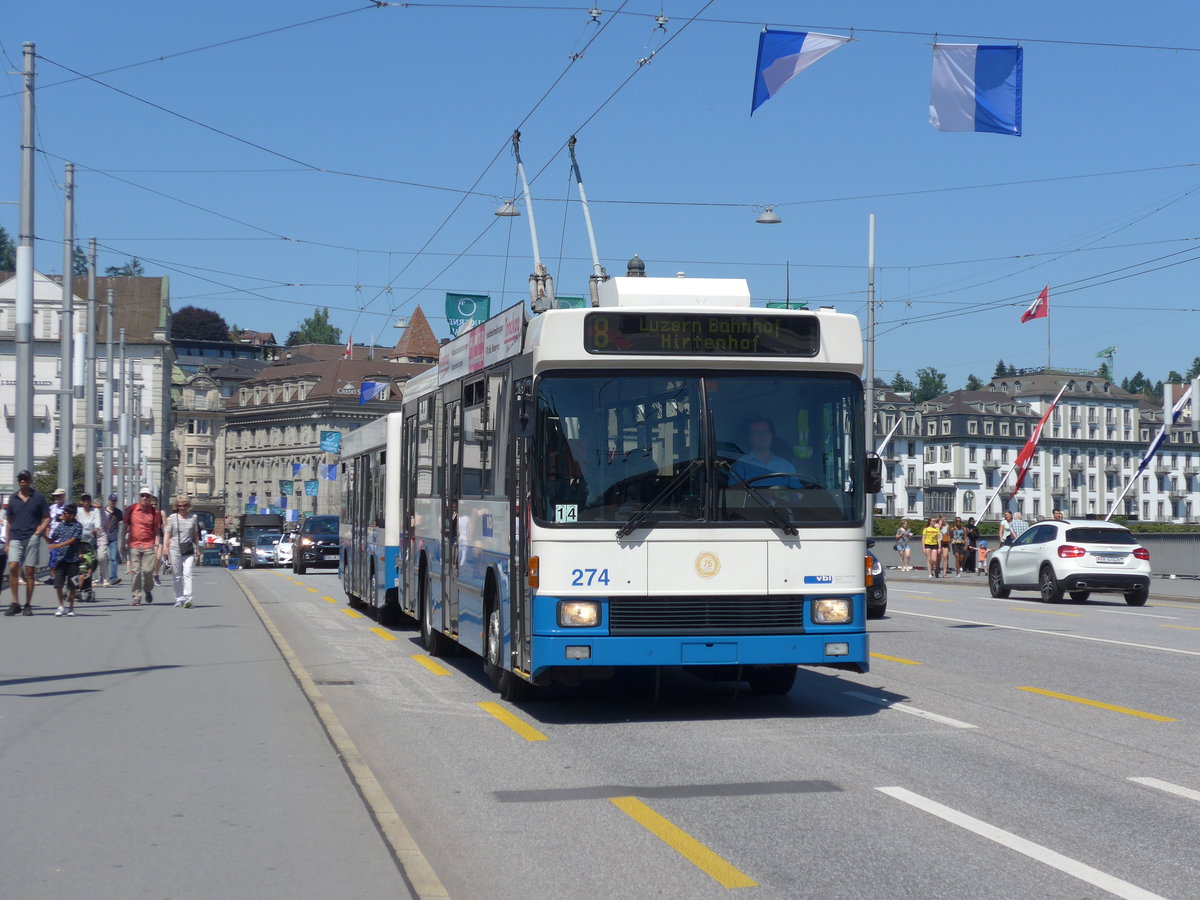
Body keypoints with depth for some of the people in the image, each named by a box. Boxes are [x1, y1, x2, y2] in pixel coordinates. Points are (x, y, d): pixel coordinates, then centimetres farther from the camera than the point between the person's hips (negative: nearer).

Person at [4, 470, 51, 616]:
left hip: (32, 538, -2)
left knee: (30, 571, 0)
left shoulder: (39, 497, 5)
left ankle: (28, 605, 7)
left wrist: (41, 529, -10)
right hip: (16, 538, 2)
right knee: (13, 567, -15)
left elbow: (47, 518, 8)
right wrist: (7, 542, 14)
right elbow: (9, 521, 17)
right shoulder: (13, 499, 12)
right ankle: (15, 603, -8)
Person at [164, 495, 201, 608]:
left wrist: (197, 549, 16)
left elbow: (196, 534, 16)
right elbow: (167, 534, 6)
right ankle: (179, 599, 16)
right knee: (177, 576, 6)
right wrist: (165, 547, -4)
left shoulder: (194, 517, 9)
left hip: (189, 549, 0)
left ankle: (187, 599, -18)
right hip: (175, 549, 0)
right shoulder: (172, 518, 5)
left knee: (187, 573, -12)